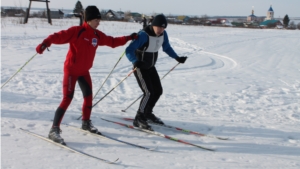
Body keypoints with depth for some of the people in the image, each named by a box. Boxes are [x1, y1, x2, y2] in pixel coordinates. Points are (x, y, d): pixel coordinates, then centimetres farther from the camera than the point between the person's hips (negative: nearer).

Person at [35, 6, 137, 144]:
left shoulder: (97, 35, 4)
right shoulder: (76, 31, -17)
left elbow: (112, 42, 17)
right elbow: (59, 36, -26)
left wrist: (128, 38, 15)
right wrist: (46, 43, -43)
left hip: (84, 71, 8)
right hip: (71, 70, -7)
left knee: (88, 96, 15)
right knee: (67, 99, -14)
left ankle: (86, 123, 36)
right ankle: (54, 130, -10)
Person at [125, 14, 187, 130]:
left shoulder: (163, 34, -6)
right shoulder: (144, 35, -28)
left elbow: (167, 48, 14)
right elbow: (129, 50, -32)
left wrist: (177, 58, 7)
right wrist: (136, 62, -48)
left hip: (151, 67, 8)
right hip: (140, 67, -7)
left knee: (158, 91, 11)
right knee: (149, 93, -16)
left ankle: (147, 113, 31)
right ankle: (139, 119, -4)